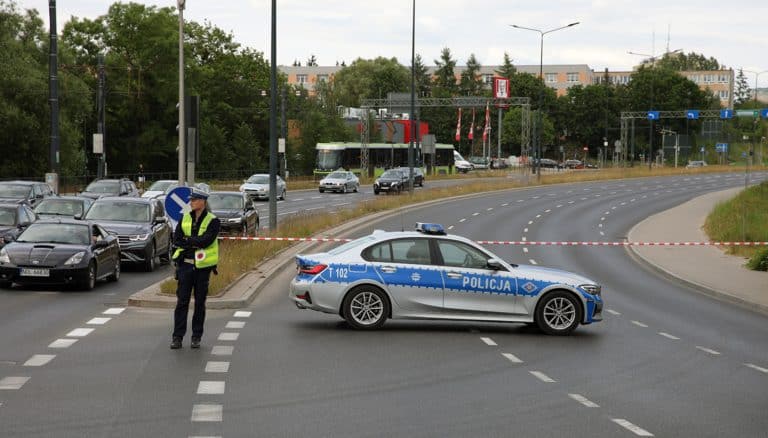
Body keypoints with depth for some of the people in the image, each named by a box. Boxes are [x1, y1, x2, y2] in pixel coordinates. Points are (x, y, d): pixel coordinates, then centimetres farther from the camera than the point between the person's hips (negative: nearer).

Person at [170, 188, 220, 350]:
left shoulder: (213, 221, -3)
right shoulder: (185, 218, 9)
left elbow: (206, 240, -18)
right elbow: (176, 240, 0)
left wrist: (187, 240, -9)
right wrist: (196, 242, -12)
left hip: (202, 266, -2)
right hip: (185, 264, 3)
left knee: (200, 302, 5)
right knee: (182, 301, -1)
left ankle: (196, 337, 13)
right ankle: (177, 336, 1)